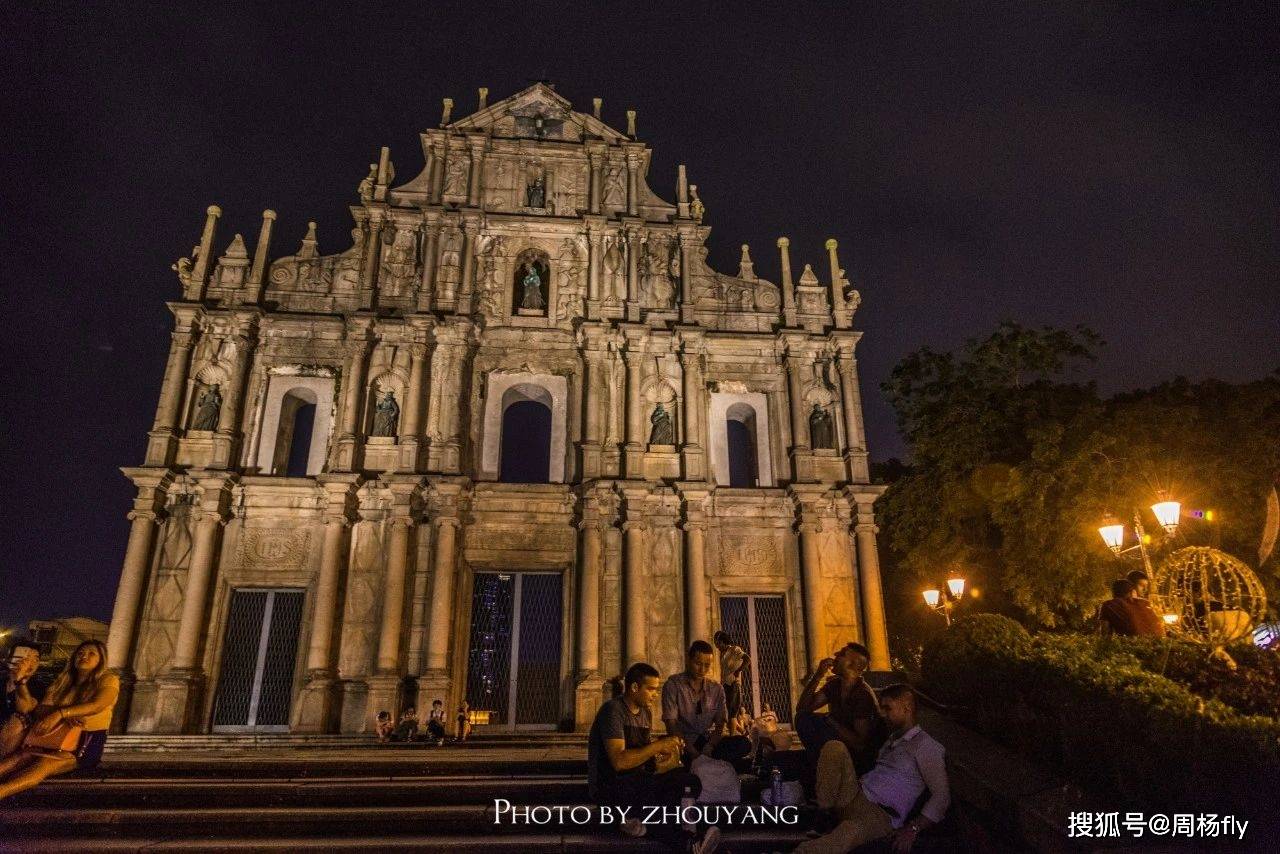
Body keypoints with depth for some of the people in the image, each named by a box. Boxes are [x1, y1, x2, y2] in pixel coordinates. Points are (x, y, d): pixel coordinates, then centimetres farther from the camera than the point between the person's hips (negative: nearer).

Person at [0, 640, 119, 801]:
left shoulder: (108, 679, 2)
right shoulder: (63, 682, 19)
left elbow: (98, 705, -16)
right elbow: (40, 708, 5)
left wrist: (60, 713, -28)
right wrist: (67, 716, -16)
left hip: (89, 742, -5)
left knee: (44, 764, -32)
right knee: (21, 756, -26)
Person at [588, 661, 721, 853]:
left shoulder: (646, 713, 13)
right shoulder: (613, 710, -15)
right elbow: (619, 761, -26)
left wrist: (668, 747, -5)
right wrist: (658, 745, -23)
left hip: (637, 780, 9)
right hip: (608, 787, -9)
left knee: (691, 783, -13)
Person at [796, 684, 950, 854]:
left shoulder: (926, 746, 0)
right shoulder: (892, 740, 26)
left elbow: (942, 795, -8)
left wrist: (913, 829, -17)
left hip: (880, 814, -8)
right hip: (852, 798, 8)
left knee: (850, 831, -41)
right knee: (834, 747, -13)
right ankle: (822, 813, -20)